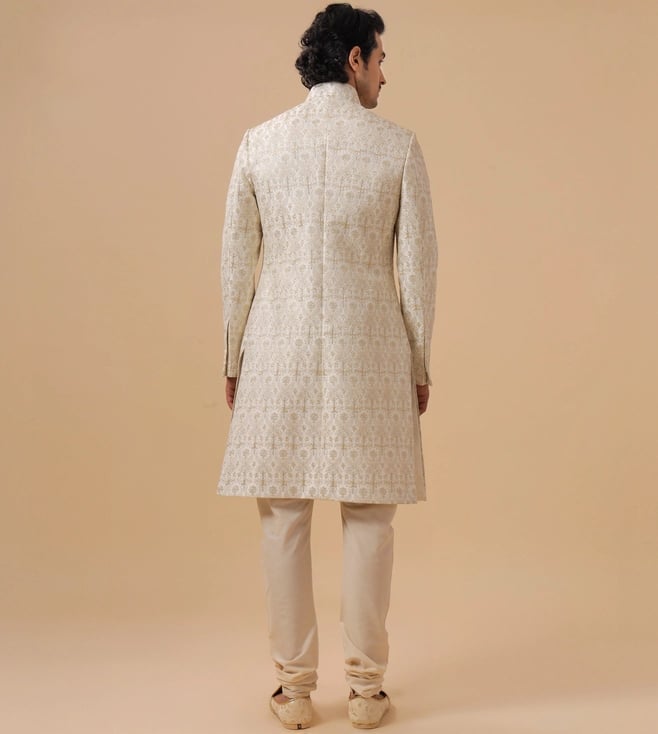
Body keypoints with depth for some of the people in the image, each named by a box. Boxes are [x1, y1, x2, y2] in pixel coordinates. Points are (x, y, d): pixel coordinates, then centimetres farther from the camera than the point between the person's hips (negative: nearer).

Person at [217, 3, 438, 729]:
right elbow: (419, 262, -1)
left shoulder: (260, 142, 2)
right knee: (368, 518, 8)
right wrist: (419, 362, 8)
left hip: (279, 348, 1)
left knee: (283, 517, 7)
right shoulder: (398, 145, -1)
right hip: (369, 347, -1)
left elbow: (236, 258, 3)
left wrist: (232, 357, 12)